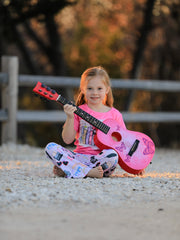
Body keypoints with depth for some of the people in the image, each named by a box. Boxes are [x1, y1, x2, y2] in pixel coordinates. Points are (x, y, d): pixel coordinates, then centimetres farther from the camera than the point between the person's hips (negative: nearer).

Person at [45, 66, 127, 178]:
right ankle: (89, 172, -29)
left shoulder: (114, 114, 6)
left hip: (102, 159, -1)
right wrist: (70, 118, -12)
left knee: (112, 155, -35)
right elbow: (68, 140, 1)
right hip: (80, 156, 1)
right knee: (51, 148, -19)